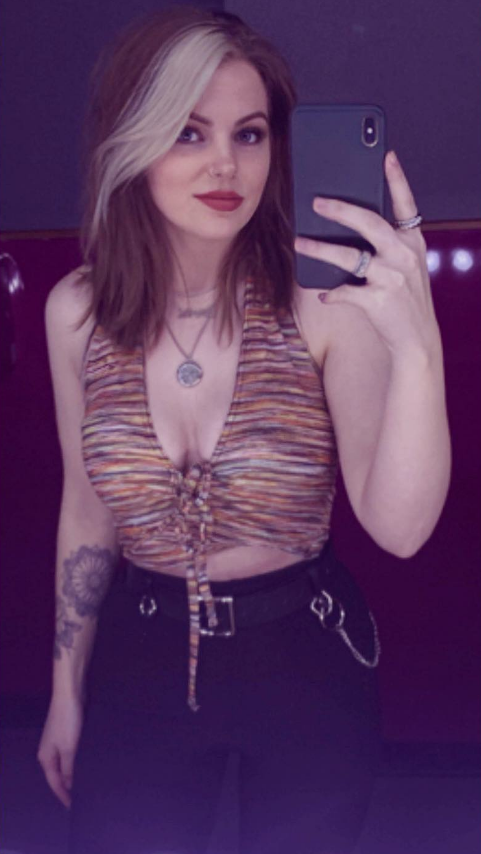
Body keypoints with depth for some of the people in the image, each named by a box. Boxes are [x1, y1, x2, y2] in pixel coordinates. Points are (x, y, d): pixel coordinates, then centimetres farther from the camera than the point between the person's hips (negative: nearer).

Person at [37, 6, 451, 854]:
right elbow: (87, 512, 4)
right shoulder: (77, 310, -8)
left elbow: (398, 527, -28)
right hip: (144, 657, 2)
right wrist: (66, 691, 11)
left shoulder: (326, 300, -18)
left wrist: (416, 346, -43)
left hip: (305, 656, -2)